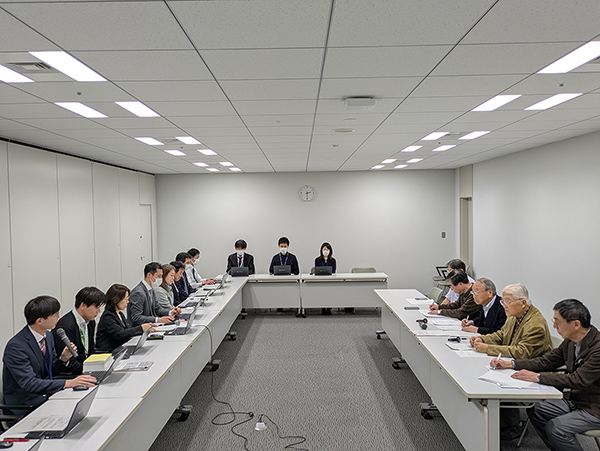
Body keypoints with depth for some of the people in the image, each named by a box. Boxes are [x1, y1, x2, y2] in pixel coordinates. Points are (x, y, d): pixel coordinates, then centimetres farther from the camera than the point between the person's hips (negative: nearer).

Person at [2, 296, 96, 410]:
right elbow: (29, 383, -28)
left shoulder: (48, 336, 3)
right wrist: (69, 383, -35)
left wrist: (63, 359, -8)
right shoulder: (15, 346, -21)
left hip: (46, 394, 7)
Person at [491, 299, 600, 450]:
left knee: (555, 428, -22)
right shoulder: (570, 341, 0)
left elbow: (578, 380, -31)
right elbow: (546, 361, 5)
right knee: (535, 411, -1)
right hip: (573, 400, 8)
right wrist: (509, 364, -3)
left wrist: (537, 377, -27)